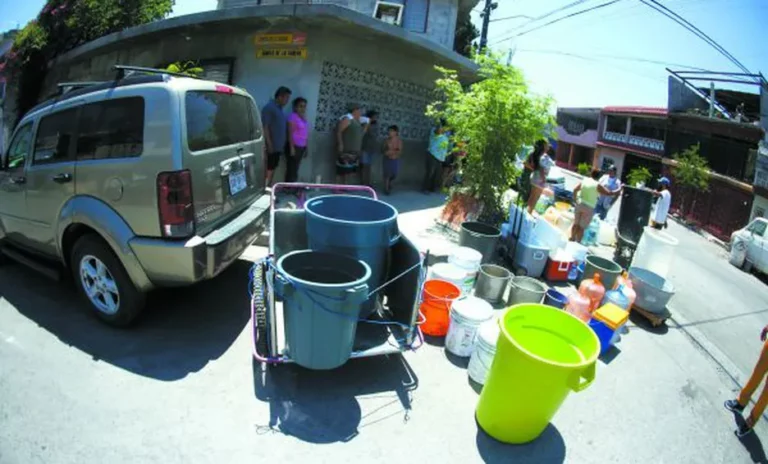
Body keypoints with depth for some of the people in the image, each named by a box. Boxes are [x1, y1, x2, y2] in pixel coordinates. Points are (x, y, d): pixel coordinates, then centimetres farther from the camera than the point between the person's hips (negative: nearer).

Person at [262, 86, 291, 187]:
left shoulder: (280, 109, 16)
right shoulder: (269, 108, -10)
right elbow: (265, 127, -16)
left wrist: (283, 144, 16)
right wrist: (269, 144, -21)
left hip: (278, 146, 9)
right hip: (271, 146, -9)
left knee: (273, 167, 13)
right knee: (268, 168, -6)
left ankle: (269, 186, 20)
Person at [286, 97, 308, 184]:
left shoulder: (303, 117, 14)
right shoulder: (293, 116, -10)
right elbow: (290, 133, -14)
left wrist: (305, 148, 17)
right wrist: (291, 147, -20)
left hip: (301, 146, 8)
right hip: (294, 146, -8)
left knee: (295, 169, 11)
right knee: (291, 168, -6)